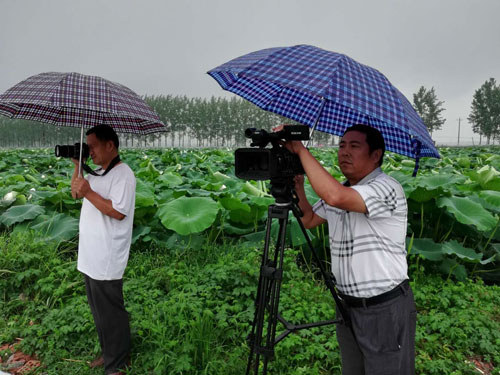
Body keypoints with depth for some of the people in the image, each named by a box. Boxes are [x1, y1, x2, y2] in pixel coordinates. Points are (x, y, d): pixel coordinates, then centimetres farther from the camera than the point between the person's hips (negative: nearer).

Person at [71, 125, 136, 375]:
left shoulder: (123, 174, -15)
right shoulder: (98, 174, 13)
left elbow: (119, 212, -23)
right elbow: (75, 194, 20)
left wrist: (89, 193, -21)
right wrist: (77, 166, 8)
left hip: (106, 261, -9)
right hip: (90, 257, 9)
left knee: (110, 313, 3)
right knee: (99, 311, 20)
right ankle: (108, 354, 37)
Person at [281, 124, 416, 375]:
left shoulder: (387, 188, -20)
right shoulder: (337, 189, 7)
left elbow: (335, 197, -37)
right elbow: (309, 221, 16)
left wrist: (301, 150, -28)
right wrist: (298, 187, 0)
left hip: (386, 310, -7)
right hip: (347, 306, 8)